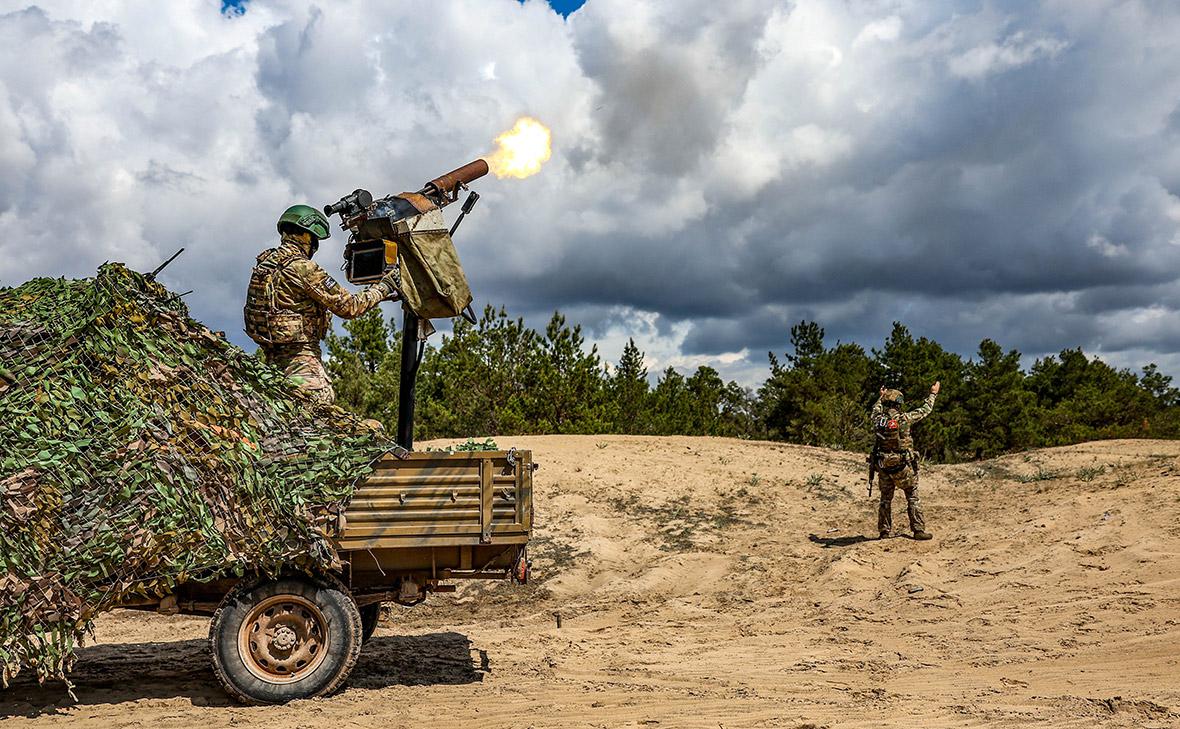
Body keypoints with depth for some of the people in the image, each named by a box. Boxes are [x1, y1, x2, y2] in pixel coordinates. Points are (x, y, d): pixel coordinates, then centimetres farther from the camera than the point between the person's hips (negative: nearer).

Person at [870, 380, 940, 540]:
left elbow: (876, 409, 23)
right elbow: (925, 410, 1)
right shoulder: (904, 419, -13)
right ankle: (919, 530, 7)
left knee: (885, 499, 13)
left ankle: (884, 531, 16)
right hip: (903, 467, -4)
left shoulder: (878, 420, -3)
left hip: (884, 467, 4)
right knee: (913, 498, 7)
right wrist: (933, 394, 16)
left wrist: (881, 397, 40)